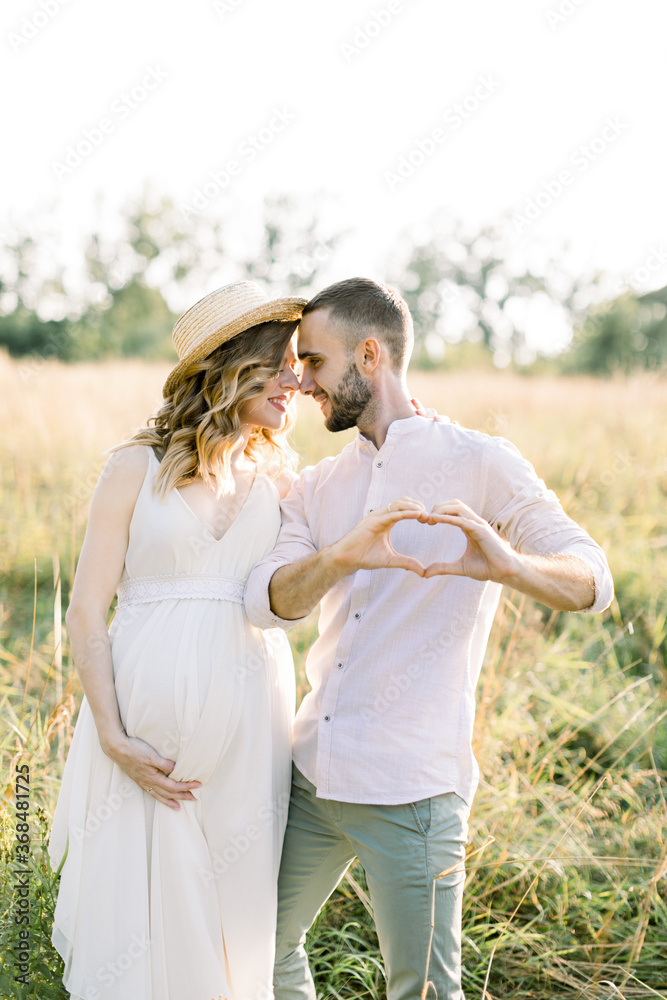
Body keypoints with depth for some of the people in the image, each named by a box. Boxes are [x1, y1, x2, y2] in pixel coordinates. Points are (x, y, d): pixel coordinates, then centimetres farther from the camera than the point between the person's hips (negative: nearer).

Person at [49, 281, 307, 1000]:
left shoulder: (277, 480, 11)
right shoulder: (139, 467, -1)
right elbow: (86, 615, -3)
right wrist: (113, 738, -14)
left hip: (249, 723, 4)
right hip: (150, 726, -3)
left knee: (230, 922, 10)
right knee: (143, 909, 3)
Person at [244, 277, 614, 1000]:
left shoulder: (480, 465, -5)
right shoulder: (316, 490, 10)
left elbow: (592, 581, -14)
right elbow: (267, 601, -7)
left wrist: (509, 564, -36)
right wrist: (341, 558, -29)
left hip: (410, 789, -5)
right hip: (311, 771, 6)